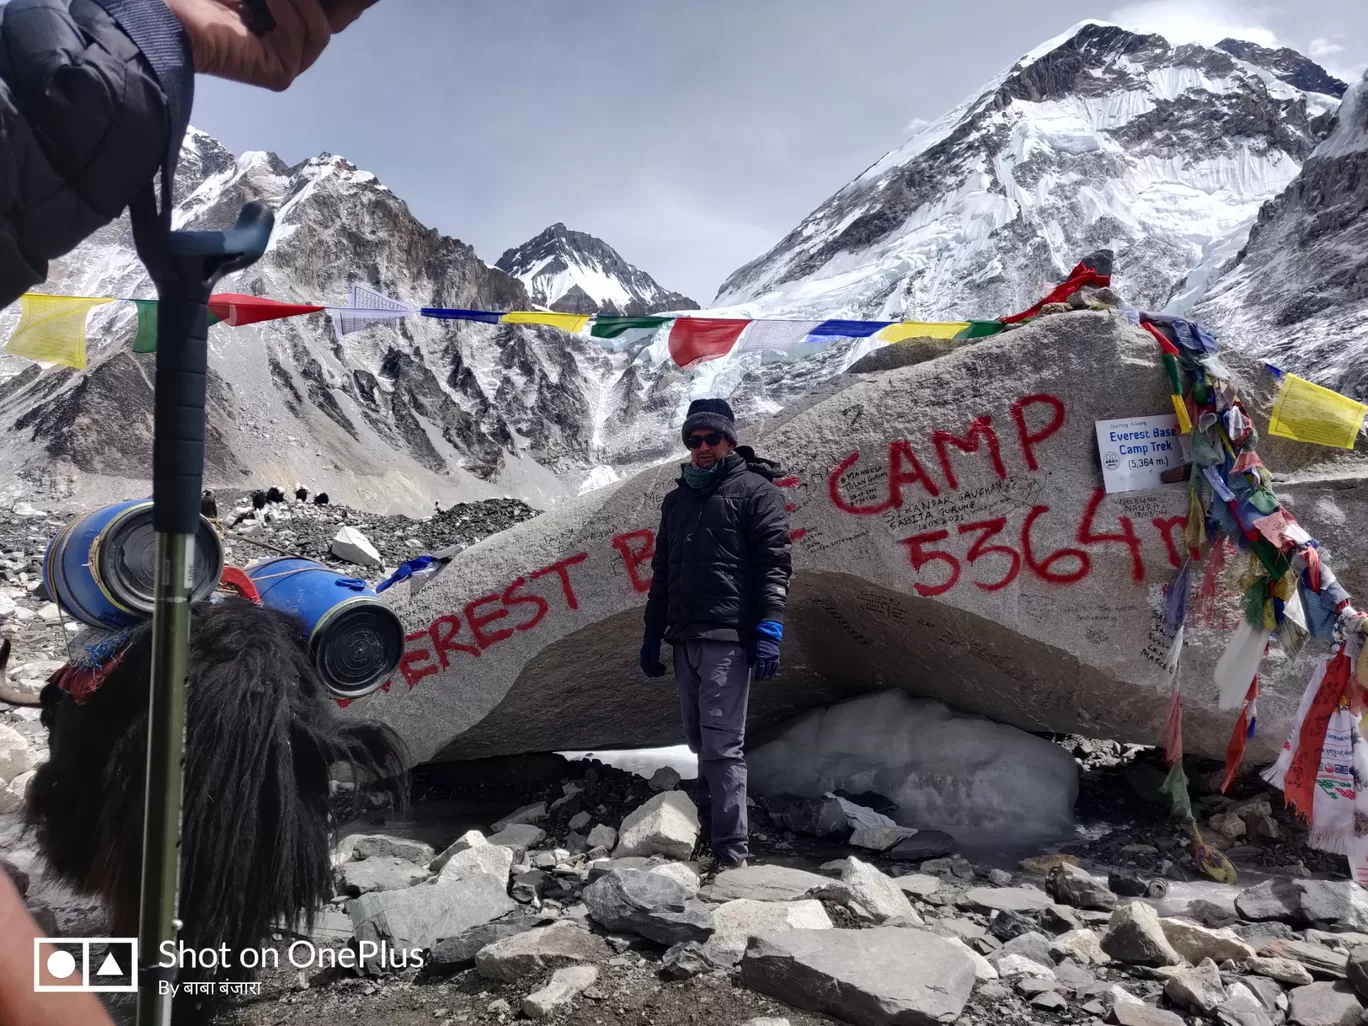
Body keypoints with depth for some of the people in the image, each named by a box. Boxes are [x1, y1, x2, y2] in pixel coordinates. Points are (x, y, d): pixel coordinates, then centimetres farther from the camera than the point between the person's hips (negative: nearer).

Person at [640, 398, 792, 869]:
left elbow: (774, 564, -7)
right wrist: (652, 634, 20)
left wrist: (769, 629, -16)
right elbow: (662, 572, 24)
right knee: (702, 744, 10)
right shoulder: (677, 500, 20)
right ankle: (708, 831, 20)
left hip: (728, 639, -6)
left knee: (721, 746, -10)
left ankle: (732, 855, -5)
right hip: (684, 639, 7)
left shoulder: (755, 490, 1)